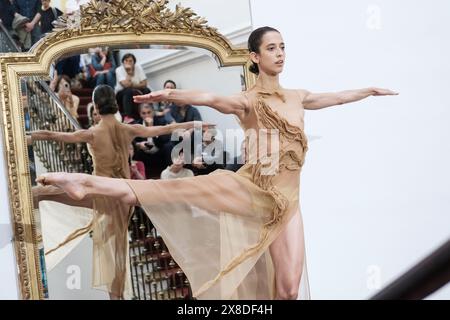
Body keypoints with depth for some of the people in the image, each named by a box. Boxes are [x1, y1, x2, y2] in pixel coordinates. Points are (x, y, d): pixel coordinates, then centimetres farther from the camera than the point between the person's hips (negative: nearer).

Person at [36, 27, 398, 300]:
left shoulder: (298, 97, 13)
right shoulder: (247, 101, -6)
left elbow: (336, 97, 30)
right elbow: (209, 98, -26)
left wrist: (370, 90, 43)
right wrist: (171, 94, -45)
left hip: (286, 202, 5)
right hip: (248, 189, -5)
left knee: (290, 287, 2)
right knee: (182, 189, -24)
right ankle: (86, 184, -27)